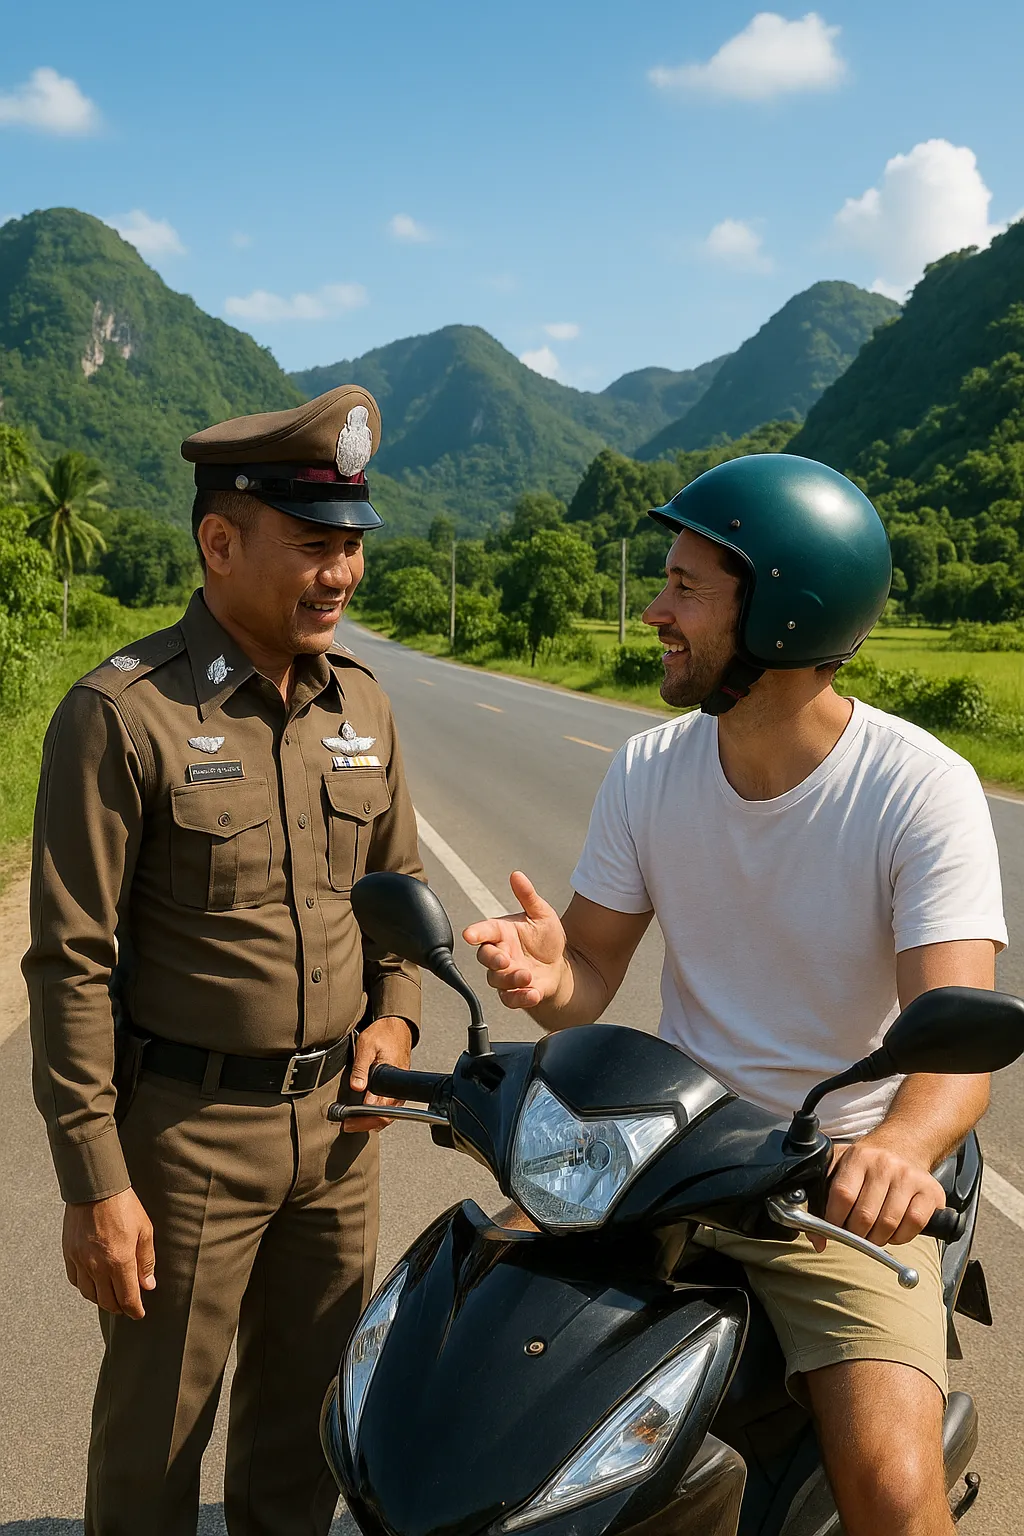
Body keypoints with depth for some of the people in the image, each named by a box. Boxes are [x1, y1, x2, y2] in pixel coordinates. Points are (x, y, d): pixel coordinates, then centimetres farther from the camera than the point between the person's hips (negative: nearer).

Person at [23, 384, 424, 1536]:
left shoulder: (360, 704, 4)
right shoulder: (122, 715, -15)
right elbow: (72, 963, -14)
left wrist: (393, 1011, 0)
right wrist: (95, 1183, -14)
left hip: (335, 1119, 6)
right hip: (187, 1128, -5)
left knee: (305, 1418, 21)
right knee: (155, 1440, 11)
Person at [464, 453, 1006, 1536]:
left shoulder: (922, 788, -16)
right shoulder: (649, 769, -2)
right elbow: (592, 975, 2)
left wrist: (895, 1151, -45)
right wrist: (548, 979, -23)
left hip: (844, 1187, -4)